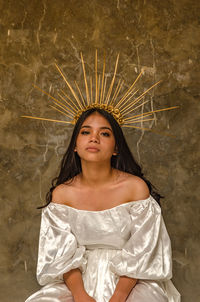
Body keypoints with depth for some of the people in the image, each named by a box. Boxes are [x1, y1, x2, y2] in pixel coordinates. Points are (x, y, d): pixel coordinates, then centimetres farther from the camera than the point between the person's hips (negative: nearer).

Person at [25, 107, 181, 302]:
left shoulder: (136, 187, -8)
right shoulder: (61, 193, -2)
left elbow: (140, 253, -7)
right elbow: (64, 255, -3)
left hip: (129, 281, -1)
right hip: (81, 281, 1)